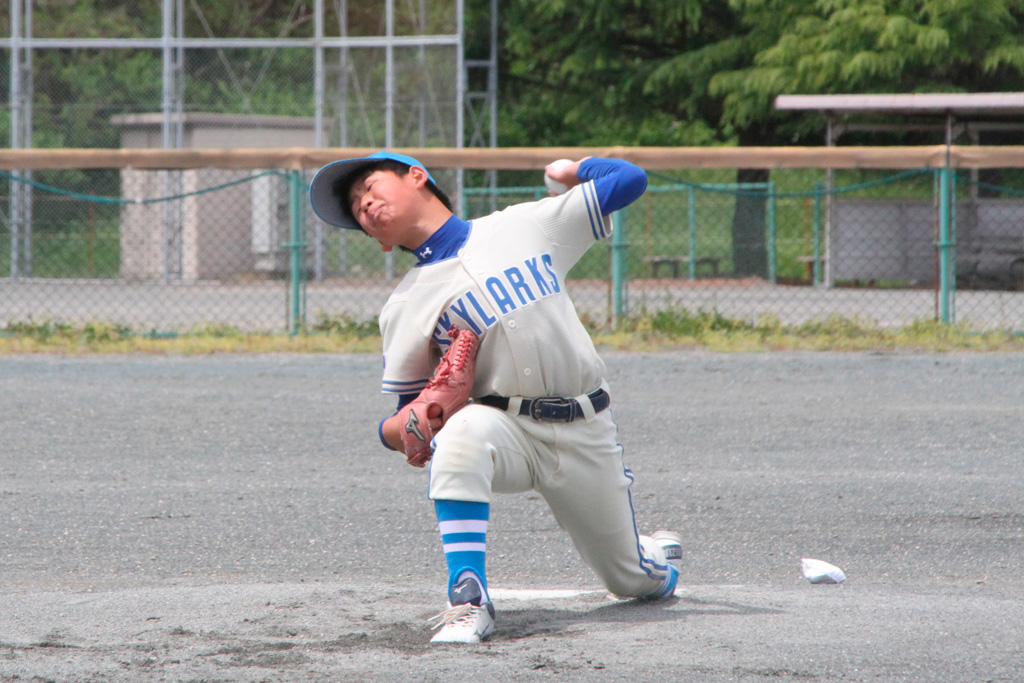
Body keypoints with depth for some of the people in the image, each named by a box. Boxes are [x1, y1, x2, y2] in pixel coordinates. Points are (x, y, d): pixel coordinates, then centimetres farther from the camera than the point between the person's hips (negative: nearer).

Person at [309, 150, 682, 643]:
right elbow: (397, 428, 4)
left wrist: (570, 170, 24)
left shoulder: (525, 225, 5)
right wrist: (408, 427, -18)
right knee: (464, 428, -38)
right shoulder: (406, 306, 3)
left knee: (636, 583, 10)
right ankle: (469, 600, -37)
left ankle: (658, 556, 49)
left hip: (586, 433, 1)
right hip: (504, 424, -1)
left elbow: (629, 180, 8)